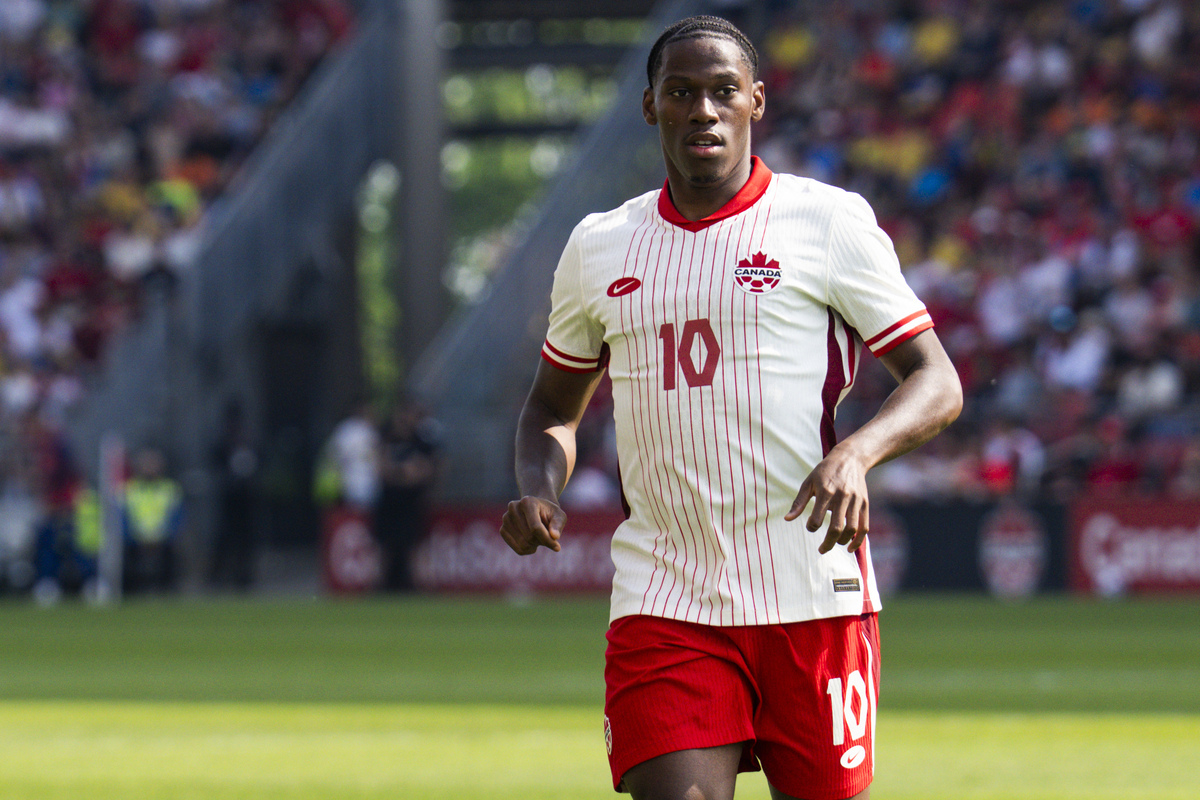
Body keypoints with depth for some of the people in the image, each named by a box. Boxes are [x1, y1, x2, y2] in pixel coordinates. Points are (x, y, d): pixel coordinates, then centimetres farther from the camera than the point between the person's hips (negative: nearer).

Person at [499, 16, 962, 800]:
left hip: (811, 596, -2)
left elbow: (937, 383, -1)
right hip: (660, 608, 2)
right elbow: (553, 409, 25)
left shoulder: (829, 221, 1)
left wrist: (854, 455, -22)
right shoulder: (598, 247, 12)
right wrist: (538, 492, 2)